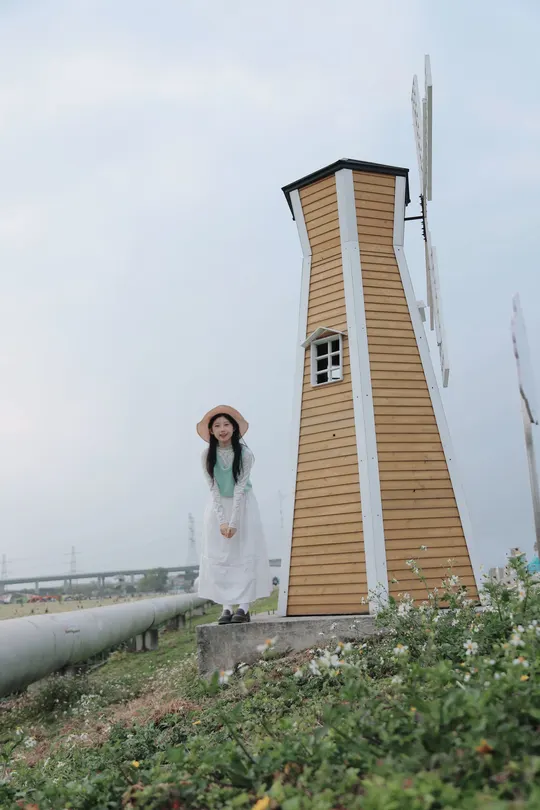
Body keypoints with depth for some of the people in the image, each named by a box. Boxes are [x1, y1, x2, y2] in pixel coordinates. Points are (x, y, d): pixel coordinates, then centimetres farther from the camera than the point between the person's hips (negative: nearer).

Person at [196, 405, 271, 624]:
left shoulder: (245, 453, -18)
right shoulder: (207, 456, -12)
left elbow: (240, 488, -19)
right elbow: (214, 489, -11)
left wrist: (234, 521, -22)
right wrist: (222, 520, -17)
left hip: (243, 505, -2)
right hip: (218, 507, 2)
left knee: (245, 553, -6)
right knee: (218, 555, -2)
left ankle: (244, 607, -4)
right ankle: (226, 607, 2)